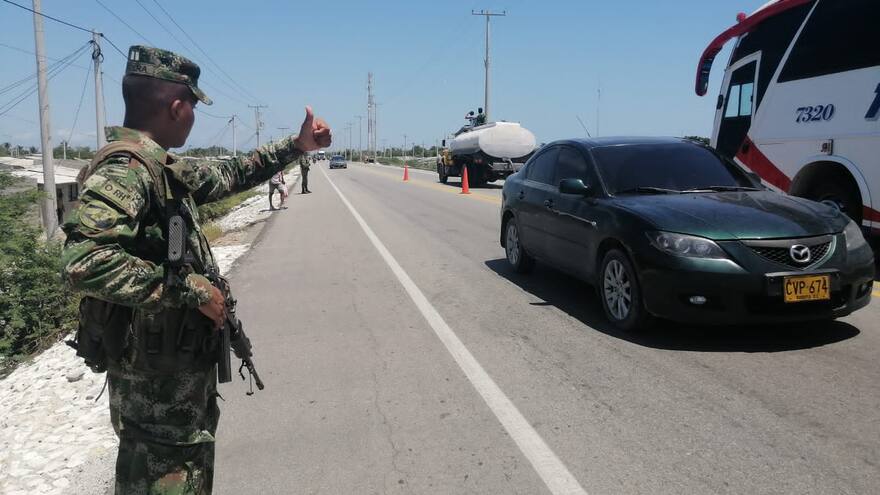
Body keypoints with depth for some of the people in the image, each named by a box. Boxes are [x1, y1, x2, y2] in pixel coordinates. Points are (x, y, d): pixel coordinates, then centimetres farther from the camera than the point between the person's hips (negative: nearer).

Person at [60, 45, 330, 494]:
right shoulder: (125, 168, -22)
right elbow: (83, 261, -34)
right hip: (157, 371, -10)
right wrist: (190, 286, -27)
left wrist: (296, 145, 21)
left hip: (179, 364, 10)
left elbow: (228, 174, 21)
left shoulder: (159, 167, 8)